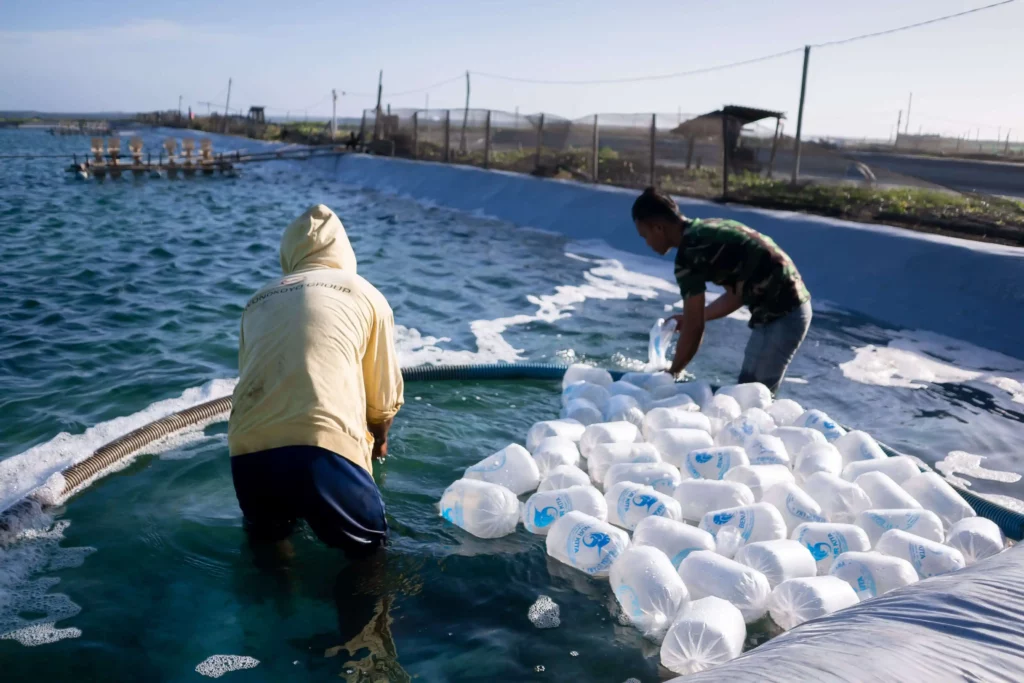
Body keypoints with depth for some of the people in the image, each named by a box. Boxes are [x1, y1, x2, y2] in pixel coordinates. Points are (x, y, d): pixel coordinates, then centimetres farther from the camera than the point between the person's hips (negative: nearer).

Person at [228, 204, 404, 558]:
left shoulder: (258, 302, 23)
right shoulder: (366, 295, 14)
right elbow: (384, 396, 15)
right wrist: (377, 439, 37)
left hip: (248, 451, 4)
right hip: (322, 447, -4)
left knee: (266, 535, 32)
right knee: (369, 547, 18)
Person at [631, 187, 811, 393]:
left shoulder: (688, 253, -16)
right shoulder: (707, 231, 12)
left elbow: (694, 329, -12)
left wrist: (672, 373, 1)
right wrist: (689, 318, 25)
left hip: (780, 316, -10)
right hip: (792, 306, 10)